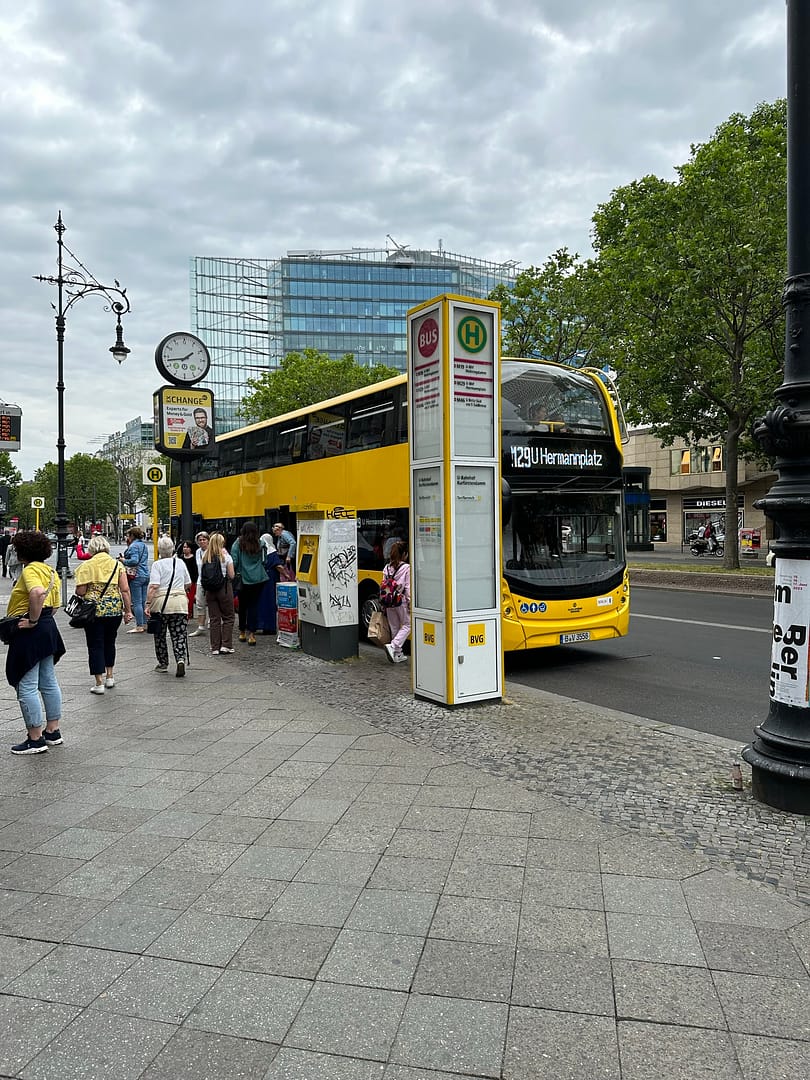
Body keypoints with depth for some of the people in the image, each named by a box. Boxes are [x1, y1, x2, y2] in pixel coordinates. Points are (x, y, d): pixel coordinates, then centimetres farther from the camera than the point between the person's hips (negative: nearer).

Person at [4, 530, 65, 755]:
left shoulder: (30, 570, -14)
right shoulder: (50, 571, 14)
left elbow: (37, 593, -35)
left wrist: (32, 621, -25)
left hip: (30, 633, -10)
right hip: (48, 628, 10)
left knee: (27, 686, -2)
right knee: (48, 682, 15)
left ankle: (36, 739, 4)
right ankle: (53, 731, 24)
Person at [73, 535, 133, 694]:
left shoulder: (86, 565, -5)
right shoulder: (117, 564, 3)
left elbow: (80, 591, -8)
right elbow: (125, 590, -2)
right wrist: (128, 610, 3)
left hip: (94, 610, -3)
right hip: (115, 609, 3)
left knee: (95, 646, 5)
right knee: (109, 643, 21)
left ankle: (99, 683, 4)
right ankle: (110, 676, 28)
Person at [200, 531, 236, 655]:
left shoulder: (205, 557, 2)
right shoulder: (225, 556, -6)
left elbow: (202, 576, 2)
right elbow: (231, 575, -5)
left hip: (210, 590, 3)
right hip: (224, 589, -3)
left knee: (214, 619, 7)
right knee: (228, 617, 8)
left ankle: (215, 648, 7)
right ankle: (226, 645, 2)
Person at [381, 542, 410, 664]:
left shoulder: (387, 568, 6)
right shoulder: (407, 568, -8)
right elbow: (408, 588, -10)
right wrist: (410, 602, -5)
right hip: (402, 601, -5)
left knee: (394, 628, 13)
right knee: (407, 625, 7)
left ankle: (398, 654, 18)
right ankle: (393, 646, -12)